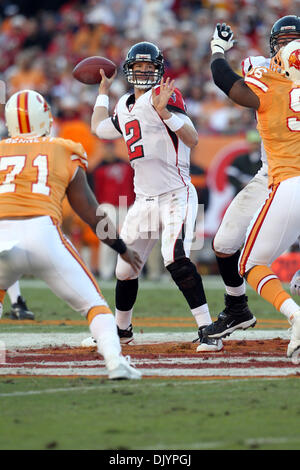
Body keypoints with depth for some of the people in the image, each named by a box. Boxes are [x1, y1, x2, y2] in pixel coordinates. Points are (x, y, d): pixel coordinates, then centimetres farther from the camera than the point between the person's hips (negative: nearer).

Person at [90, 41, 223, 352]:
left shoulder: (164, 95, -8)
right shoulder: (124, 106, 14)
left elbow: (193, 140, -18)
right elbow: (99, 129, 32)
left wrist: (165, 112, -30)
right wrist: (103, 91, 37)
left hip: (176, 195, -7)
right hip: (144, 199, 7)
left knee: (175, 260, -26)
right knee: (125, 269, 10)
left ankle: (207, 330, -24)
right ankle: (121, 329, 33)